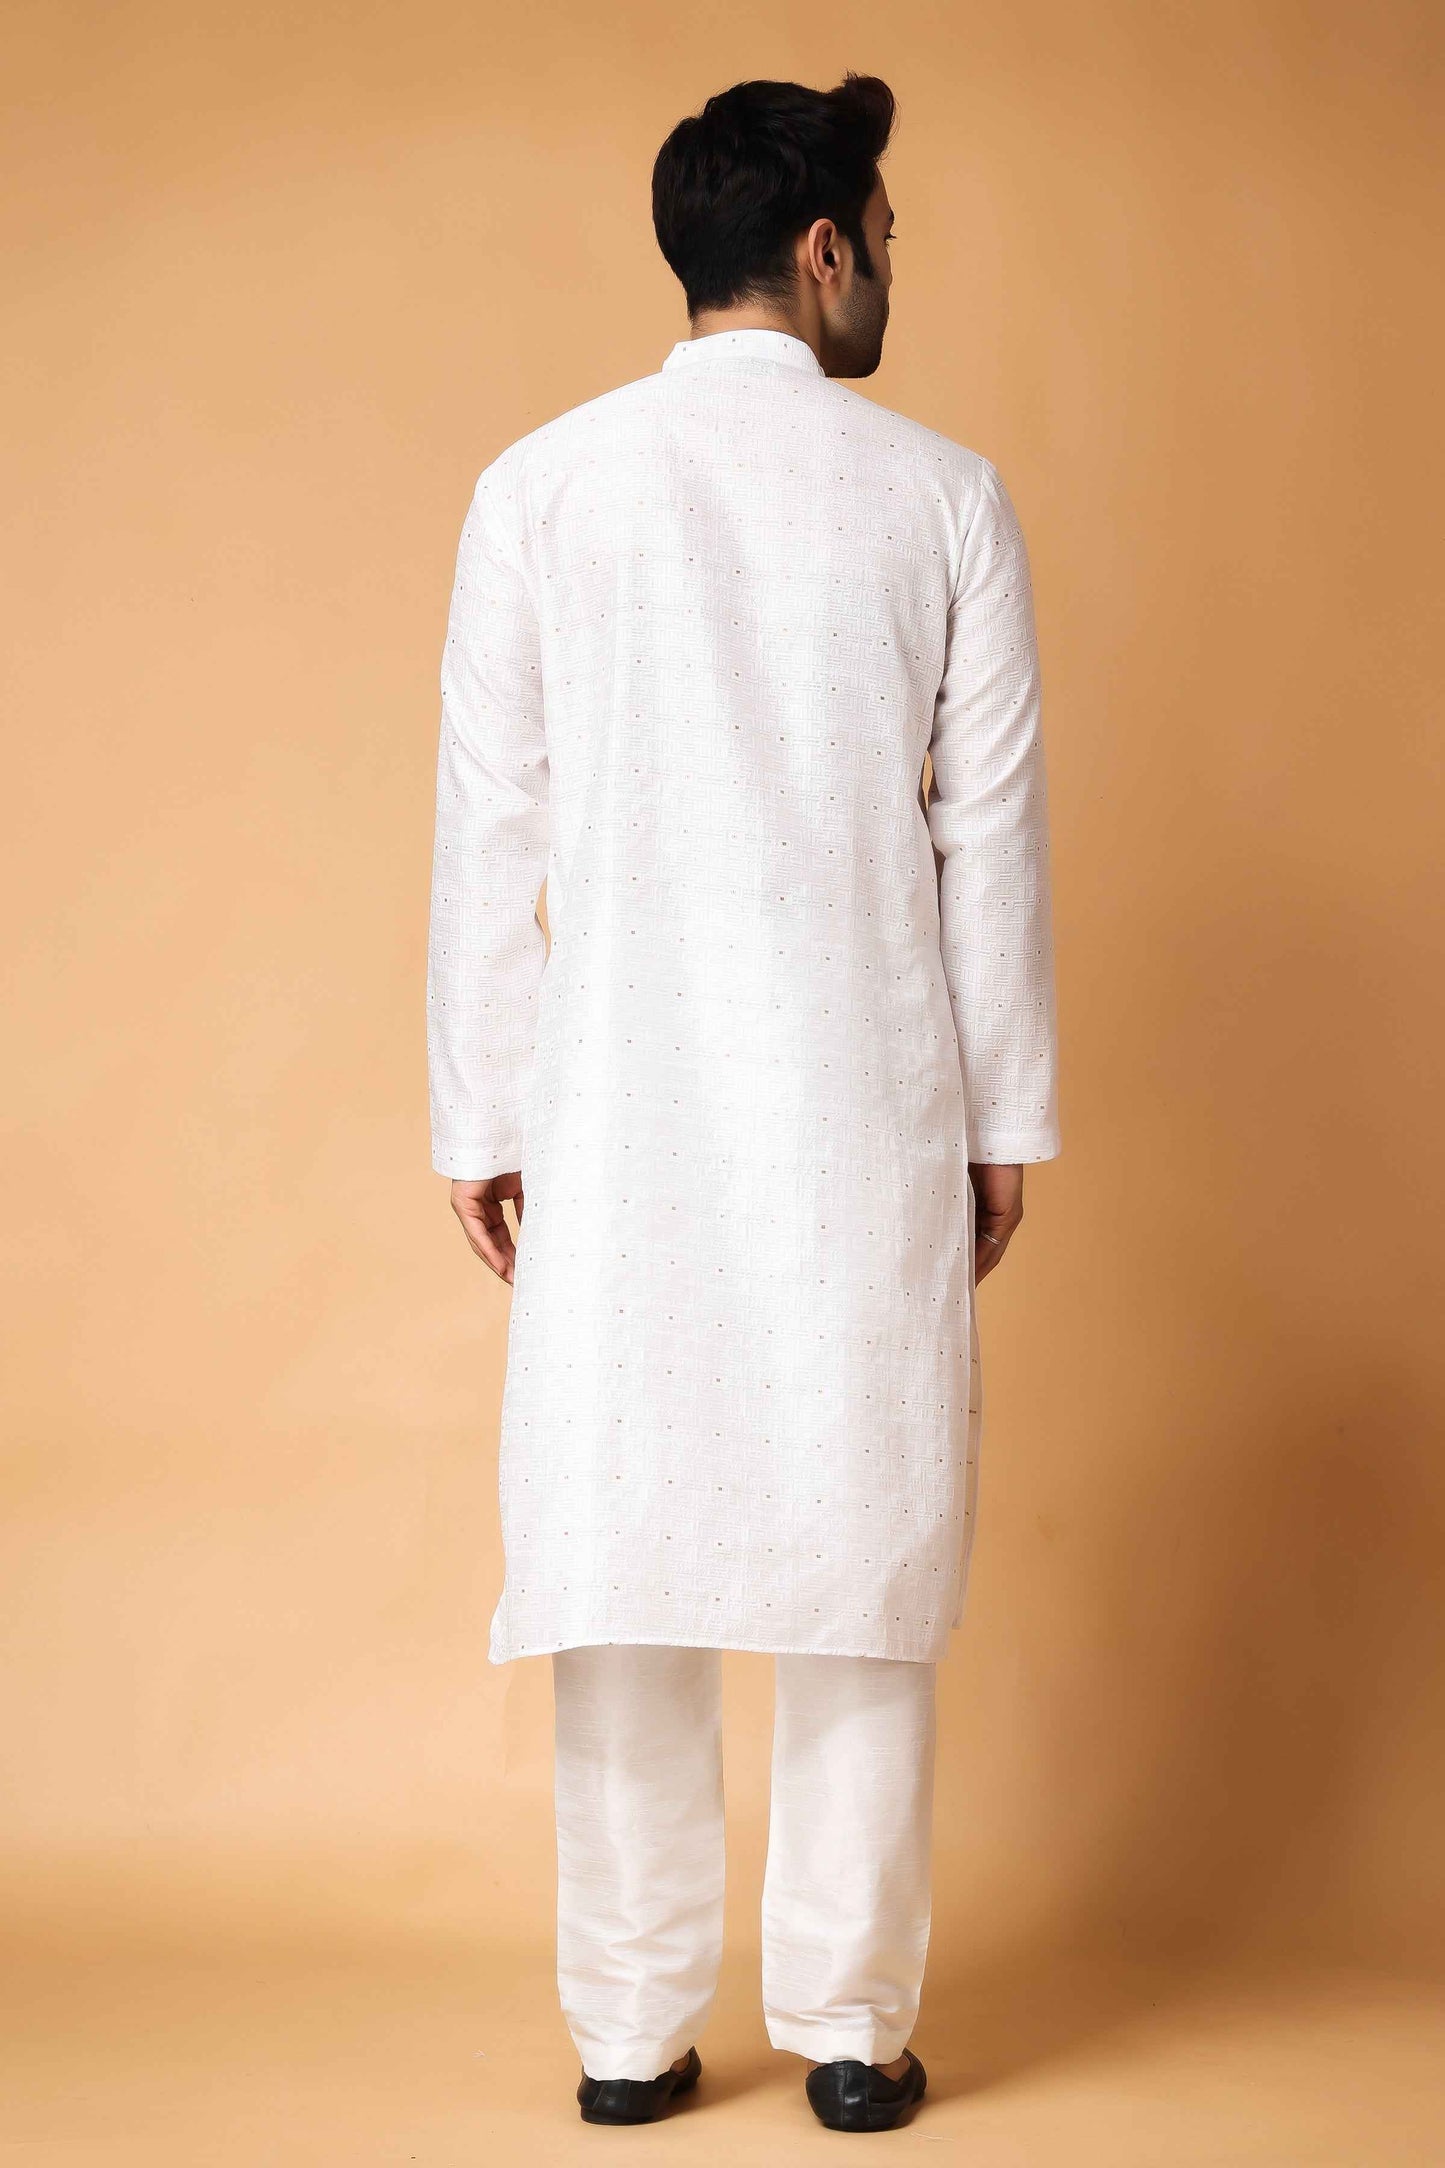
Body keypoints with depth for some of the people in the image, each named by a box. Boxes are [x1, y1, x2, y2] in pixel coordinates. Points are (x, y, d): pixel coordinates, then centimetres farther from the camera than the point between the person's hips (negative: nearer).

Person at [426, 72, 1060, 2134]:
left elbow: (490, 831, -1)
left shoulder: (541, 489, 0)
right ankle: (852, 2025, 14)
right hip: (869, 1114, 0)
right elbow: (992, 830, 0)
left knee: (625, 1555, 7)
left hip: (625, 1115, 1)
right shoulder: (945, 494, -1)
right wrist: (1009, 1116, 8)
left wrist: (479, 1119, 6)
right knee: (865, 1550, 8)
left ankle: (633, 2033, 14)